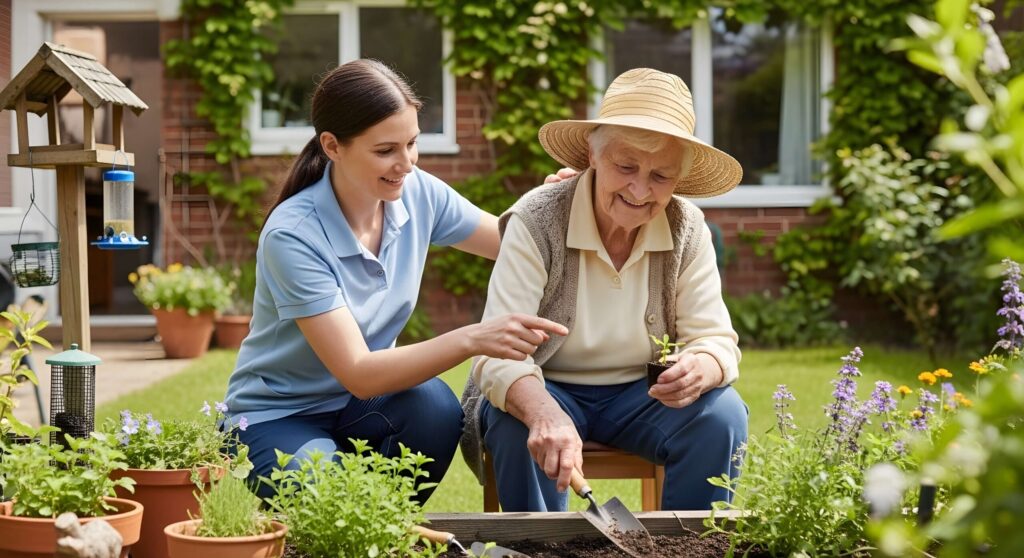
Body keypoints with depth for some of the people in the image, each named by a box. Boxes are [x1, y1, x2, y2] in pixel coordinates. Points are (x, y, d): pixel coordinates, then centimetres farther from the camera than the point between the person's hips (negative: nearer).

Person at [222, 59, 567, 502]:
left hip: (359, 401, 5)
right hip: (278, 416, -5)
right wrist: (469, 340, -42)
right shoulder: (292, 235, -26)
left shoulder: (417, 193, -10)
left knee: (435, 406, -28)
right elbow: (356, 373, -30)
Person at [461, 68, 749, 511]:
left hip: (641, 395, 3)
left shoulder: (687, 230, -9)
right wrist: (546, 415, -51)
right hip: (544, 391, -3)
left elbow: (715, 339, -8)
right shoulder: (536, 221, -20)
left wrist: (700, 370, -35)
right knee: (520, 426, -34)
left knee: (723, 415, -23)